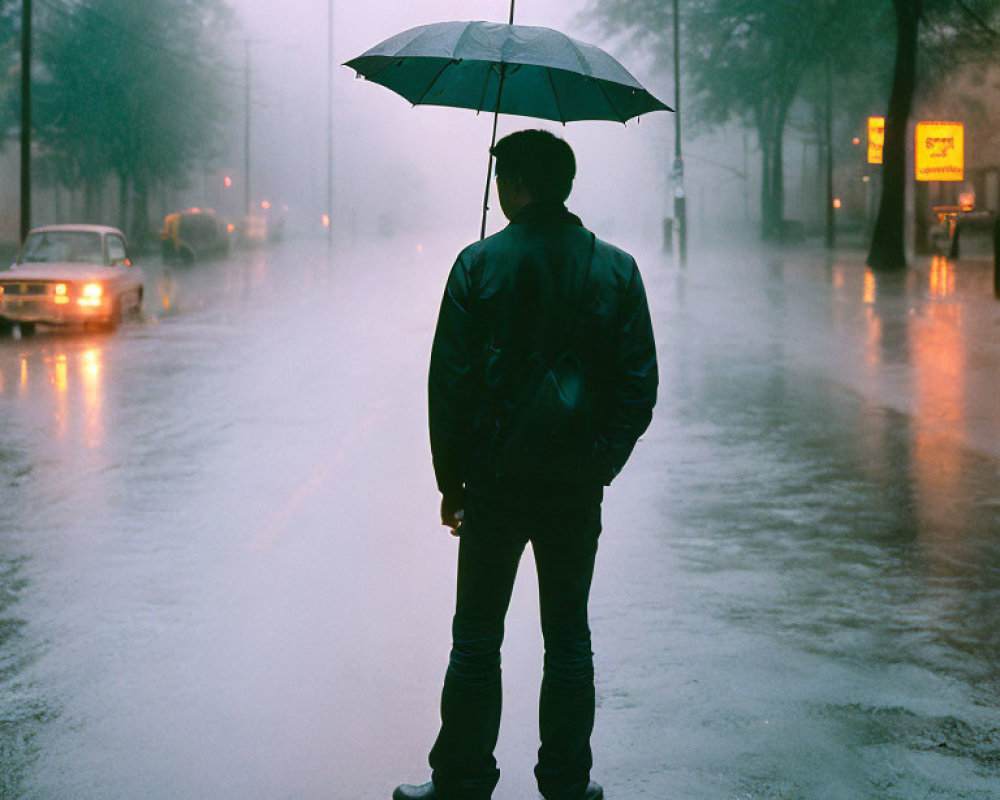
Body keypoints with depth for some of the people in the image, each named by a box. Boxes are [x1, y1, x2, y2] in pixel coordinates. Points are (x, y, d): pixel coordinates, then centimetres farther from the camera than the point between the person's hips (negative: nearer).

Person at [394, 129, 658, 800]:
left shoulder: (479, 265, -6)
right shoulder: (617, 270, 1)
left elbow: (449, 382, -6)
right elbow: (639, 387, 0)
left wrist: (452, 480, 3)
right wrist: (601, 464, 10)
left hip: (496, 477, -2)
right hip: (578, 485, 2)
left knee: (476, 642, 7)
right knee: (568, 639, 11)